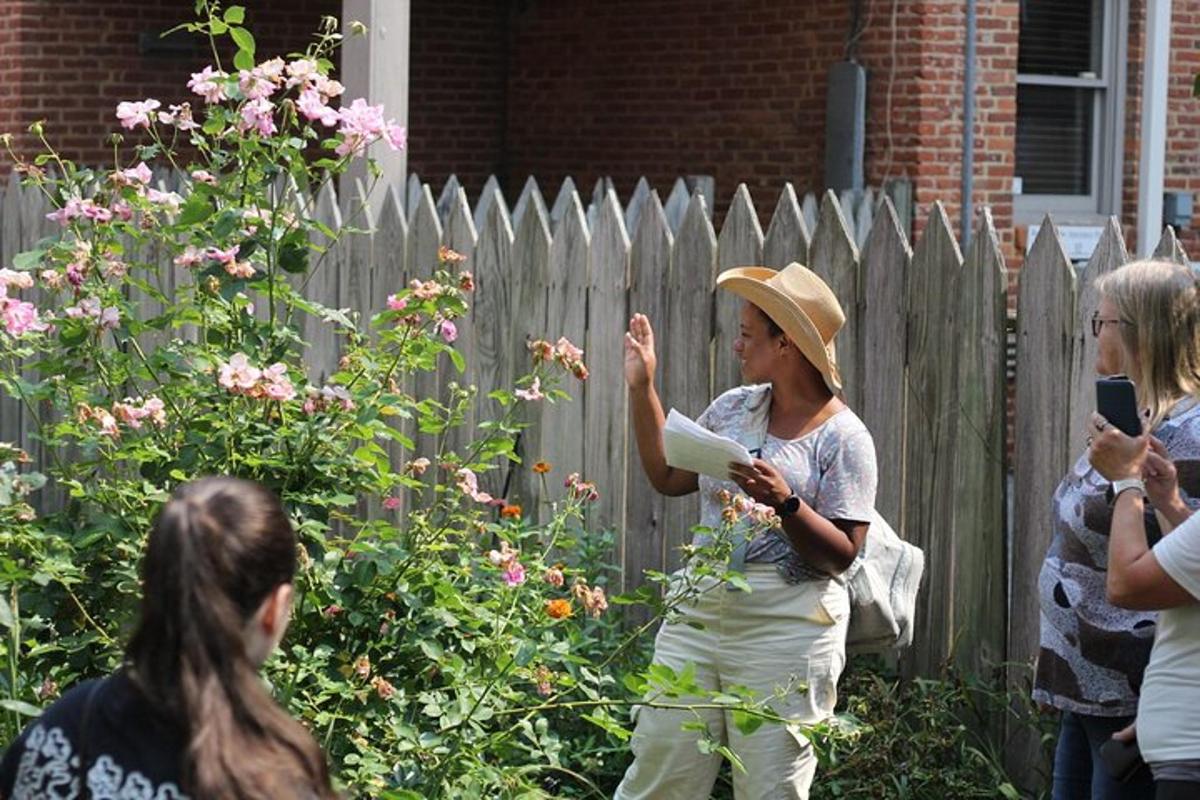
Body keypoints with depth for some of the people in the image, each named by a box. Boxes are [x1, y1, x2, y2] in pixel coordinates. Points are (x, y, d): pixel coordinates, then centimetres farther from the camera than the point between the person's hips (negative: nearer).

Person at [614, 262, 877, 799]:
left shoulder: (843, 437, -8)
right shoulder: (734, 408, 11)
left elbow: (843, 555, -11)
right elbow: (668, 477, 17)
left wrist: (785, 502, -26)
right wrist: (642, 388, 13)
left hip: (786, 632, -6)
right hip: (697, 615, 6)